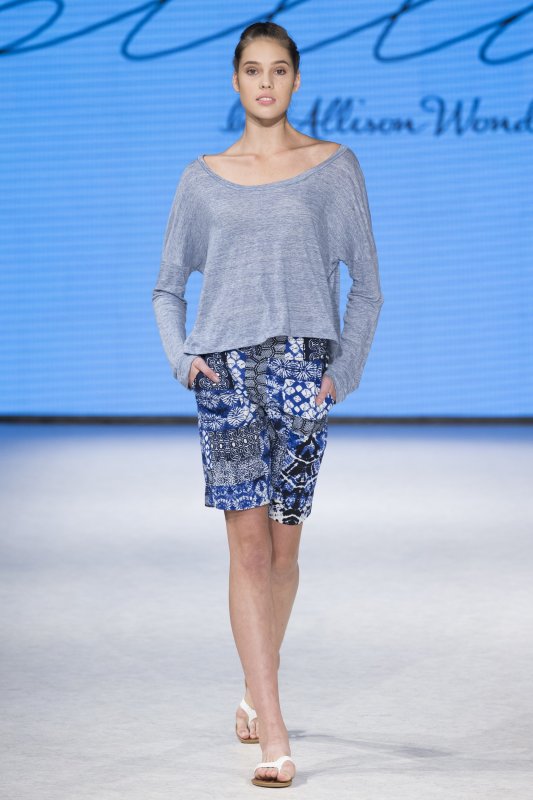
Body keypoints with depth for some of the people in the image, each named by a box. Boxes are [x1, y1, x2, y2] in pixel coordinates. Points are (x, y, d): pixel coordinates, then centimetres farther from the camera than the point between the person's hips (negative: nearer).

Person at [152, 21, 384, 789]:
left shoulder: (335, 166, 7)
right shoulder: (203, 179, 10)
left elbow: (367, 286, 8)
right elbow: (168, 287, 17)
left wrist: (344, 371, -4)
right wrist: (181, 355, 0)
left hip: (303, 366, 0)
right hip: (227, 370, 0)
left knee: (282, 547, 6)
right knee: (248, 546, -7)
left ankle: (257, 693, 30)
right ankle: (273, 734, -9)